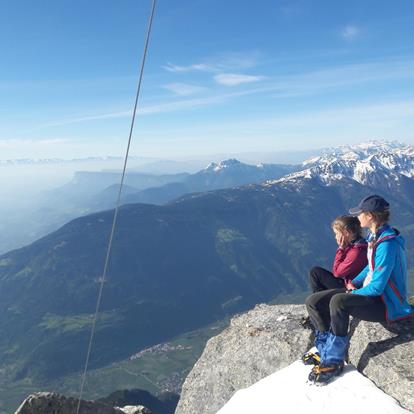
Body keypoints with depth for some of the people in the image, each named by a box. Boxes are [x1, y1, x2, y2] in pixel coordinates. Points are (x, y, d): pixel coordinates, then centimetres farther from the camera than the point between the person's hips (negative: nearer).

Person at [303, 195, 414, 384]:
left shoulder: (387, 245, -26)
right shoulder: (375, 235, 4)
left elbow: (377, 287, -25)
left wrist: (352, 293, -10)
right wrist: (354, 282, 3)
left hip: (386, 304, -9)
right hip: (371, 291, 9)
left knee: (338, 301, -36)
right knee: (313, 302, -4)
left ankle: (334, 361, -20)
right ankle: (327, 351, 4)